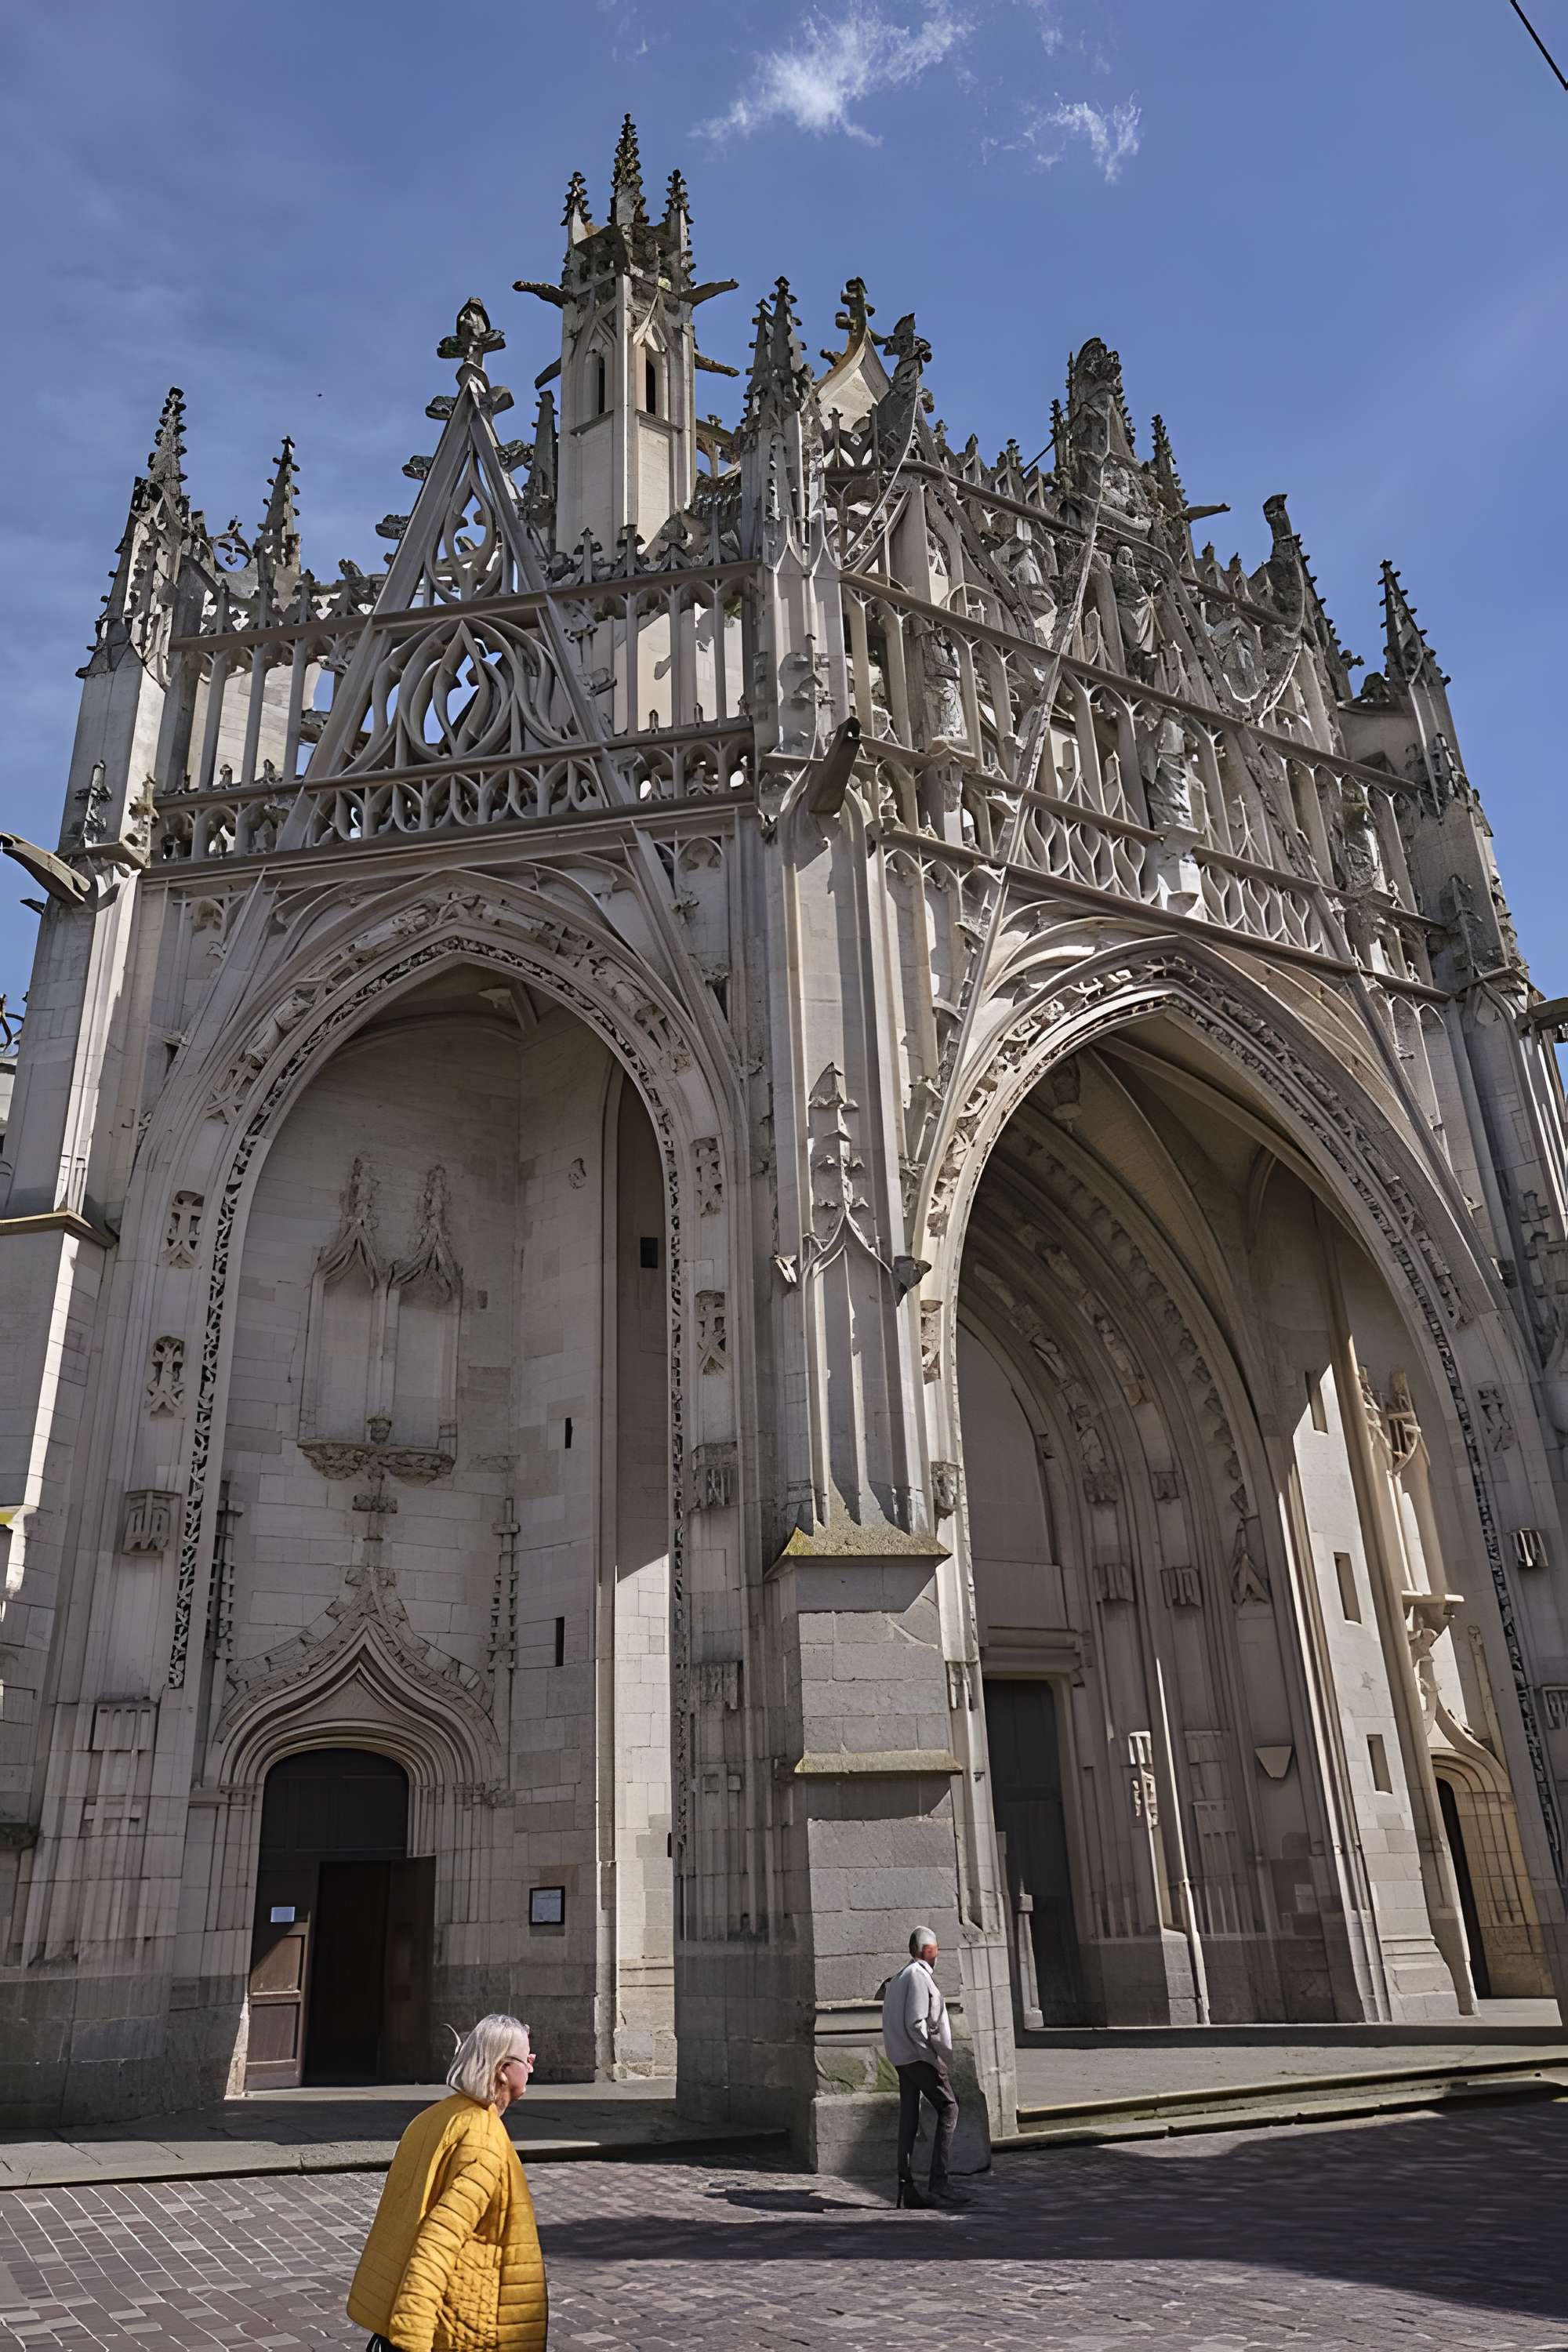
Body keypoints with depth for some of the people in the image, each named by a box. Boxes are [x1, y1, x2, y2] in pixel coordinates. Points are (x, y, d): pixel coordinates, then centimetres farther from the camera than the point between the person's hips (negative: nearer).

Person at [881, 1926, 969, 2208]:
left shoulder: (899, 1977, 19)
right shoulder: (918, 1976, -13)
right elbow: (915, 2023, -20)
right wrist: (936, 2059, -17)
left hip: (903, 2058, 10)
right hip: (919, 2055, -10)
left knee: (909, 2118, 8)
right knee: (948, 2109, -6)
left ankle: (906, 2187, 7)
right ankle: (939, 2183, -11)